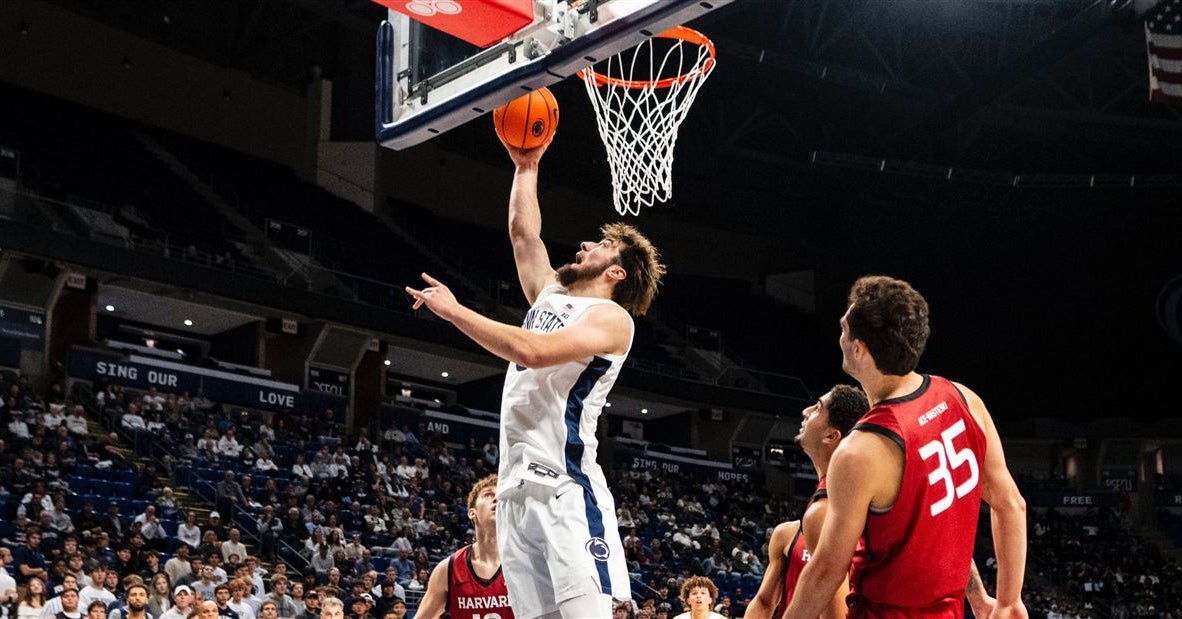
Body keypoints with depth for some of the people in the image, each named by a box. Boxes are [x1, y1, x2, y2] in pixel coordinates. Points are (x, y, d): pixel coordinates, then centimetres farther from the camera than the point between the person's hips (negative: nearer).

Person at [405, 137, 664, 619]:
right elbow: (523, 233, 31)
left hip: (566, 487, -8)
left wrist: (453, 311, -14)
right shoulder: (549, 296, 21)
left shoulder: (611, 317, -3)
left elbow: (534, 352, -18)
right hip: (517, 487, 8)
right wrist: (526, 167, 30)